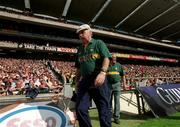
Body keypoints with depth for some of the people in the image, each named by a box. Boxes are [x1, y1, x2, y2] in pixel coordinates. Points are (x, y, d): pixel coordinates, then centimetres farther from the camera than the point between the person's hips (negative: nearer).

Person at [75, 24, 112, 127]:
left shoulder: (98, 43, 3)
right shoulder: (80, 49, 19)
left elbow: (106, 58, -11)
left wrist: (102, 72, -26)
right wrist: (77, 81, 18)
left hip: (99, 80, -5)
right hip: (85, 81, 6)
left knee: (104, 109, 3)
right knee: (80, 109, 4)